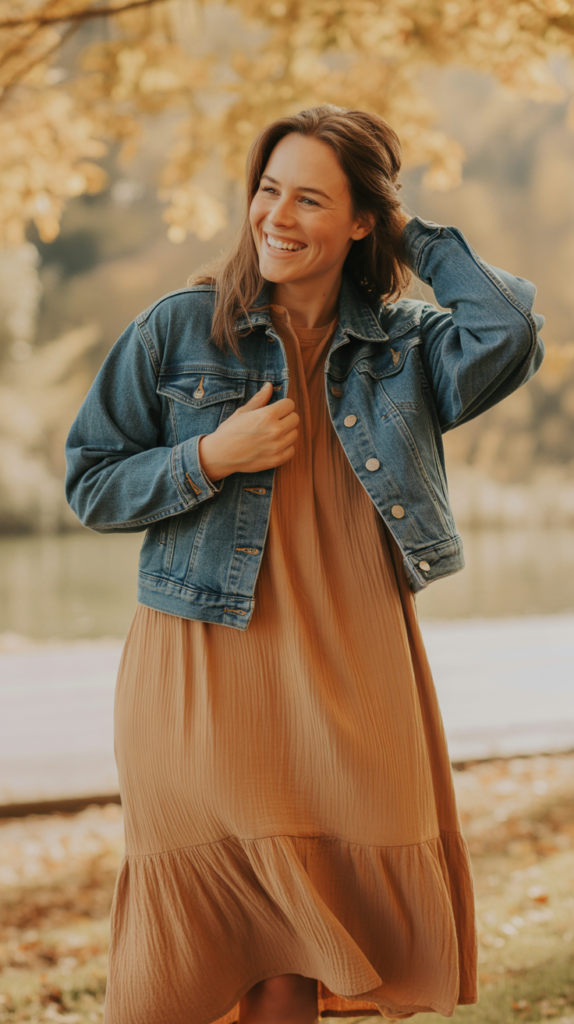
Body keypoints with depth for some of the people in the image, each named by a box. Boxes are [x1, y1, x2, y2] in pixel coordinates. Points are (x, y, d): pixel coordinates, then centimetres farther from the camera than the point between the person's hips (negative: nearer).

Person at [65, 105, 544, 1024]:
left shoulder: (406, 344, 5)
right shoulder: (178, 329, 2)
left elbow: (510, 340, -16)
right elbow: (91, 485, 4)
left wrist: (416, 236, -4)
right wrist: (210, 458, -12)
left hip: (348, 672, 2)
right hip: (204, 666, -1)